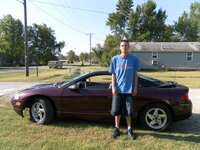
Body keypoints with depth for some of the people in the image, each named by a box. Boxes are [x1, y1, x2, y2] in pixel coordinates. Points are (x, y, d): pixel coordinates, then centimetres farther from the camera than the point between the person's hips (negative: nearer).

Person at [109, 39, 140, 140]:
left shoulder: (134, 59, 0)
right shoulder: (115, 59, 1)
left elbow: (135, 74, 4)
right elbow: (113, 74, 3)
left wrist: (135, 88, -1)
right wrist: (113, 87, -5)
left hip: (129, 90, 0)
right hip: (118, 90, 1)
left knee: (128, 111, 10)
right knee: (116, 110, 10)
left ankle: (129, 129, 28)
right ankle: (117, 128, 28)